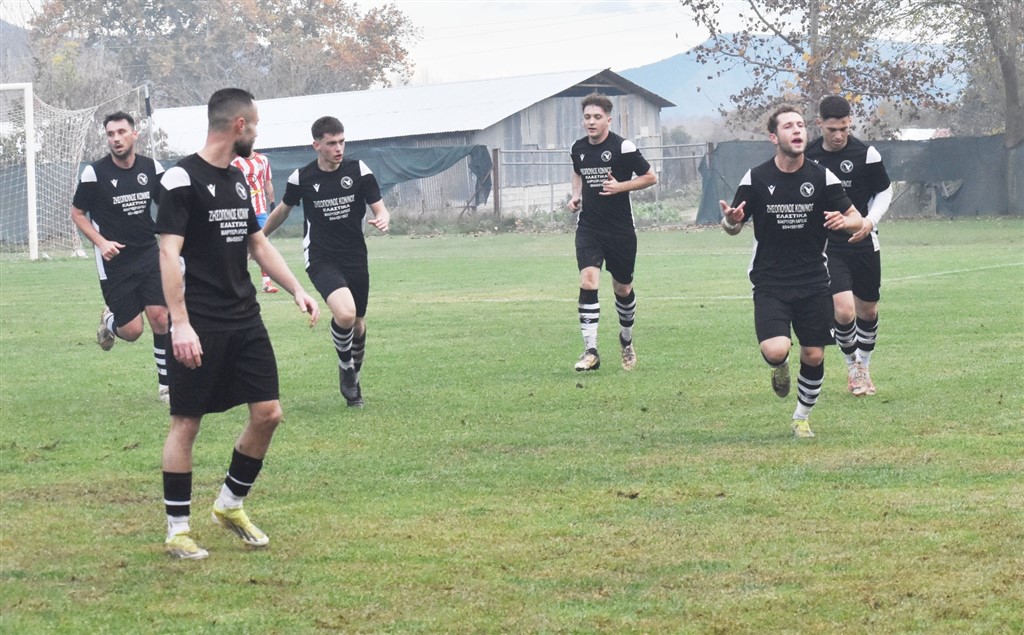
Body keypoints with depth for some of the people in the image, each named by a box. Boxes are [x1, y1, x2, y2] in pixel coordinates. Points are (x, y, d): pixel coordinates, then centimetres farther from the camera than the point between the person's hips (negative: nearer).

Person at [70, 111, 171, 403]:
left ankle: (165, 385, 4)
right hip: (114, 260, -2)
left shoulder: (152, 168, -2)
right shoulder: (95, 173, -11)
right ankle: (109, 321, 33)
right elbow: (77, 214, 0)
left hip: (149, 255, 3)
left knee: (160, 317, -9)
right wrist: (101, 242, -13)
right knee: (132, 331, -4)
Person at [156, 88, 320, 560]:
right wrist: (180, 324, -22)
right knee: (186, 422, -1)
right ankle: (178, 529, 7)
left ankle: (231, 504, 22)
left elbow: (258, 243, 23)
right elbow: (169, 253, -16)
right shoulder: (182, 179, -11)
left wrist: (296, 289, 11)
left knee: (268, 413, 3)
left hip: (244, 321, 8)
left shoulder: (238, 180, 14)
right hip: (201, 326, -8)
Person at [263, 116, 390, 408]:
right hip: (321, 260, -3)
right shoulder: (302, 178, -5)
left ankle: (353, 377, 37)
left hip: (355, 258, 3)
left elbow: (380, 208, -1)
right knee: (345, 313, -26)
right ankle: (345, 366, 0)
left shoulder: (359, 170, -4)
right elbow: (283, 210, 14)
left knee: (358, 324, 12)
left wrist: (383, 218, -26)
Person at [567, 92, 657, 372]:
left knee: (623, 289, 12)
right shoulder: (578, 149, 4)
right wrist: (576, 194, 7)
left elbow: (651, 177, -4)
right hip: (588, 229, 2)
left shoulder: (622, 147, -11)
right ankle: (590, 351, -18)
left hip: (620, 230, -2)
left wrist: (620, 186, -16)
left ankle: (626, 341, 38)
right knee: (588, 283, -17)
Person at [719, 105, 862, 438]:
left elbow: (856, 219, 4)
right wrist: (731, 221, -19)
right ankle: (780, 368, 18)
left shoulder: (822, 178, -2)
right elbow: (733, 226, 6)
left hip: (813, 283, 2)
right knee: (775, 351, -21)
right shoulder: (755, 179, -4)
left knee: (814, 356, 4)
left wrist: (845, 222, -21)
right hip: (770, 283, -2)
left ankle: (802, 418, 28)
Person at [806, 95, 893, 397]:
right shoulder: (808, 155, -3)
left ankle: (864, 367, 34)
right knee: (843, 311, -15)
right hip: (827, 245, 0)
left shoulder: (866, 154, -9)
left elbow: (885, 191, 2)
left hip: (863, 243, 0)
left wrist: (871, 220, -14)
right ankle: (852, 366, 10)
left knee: (867, 310, 12)